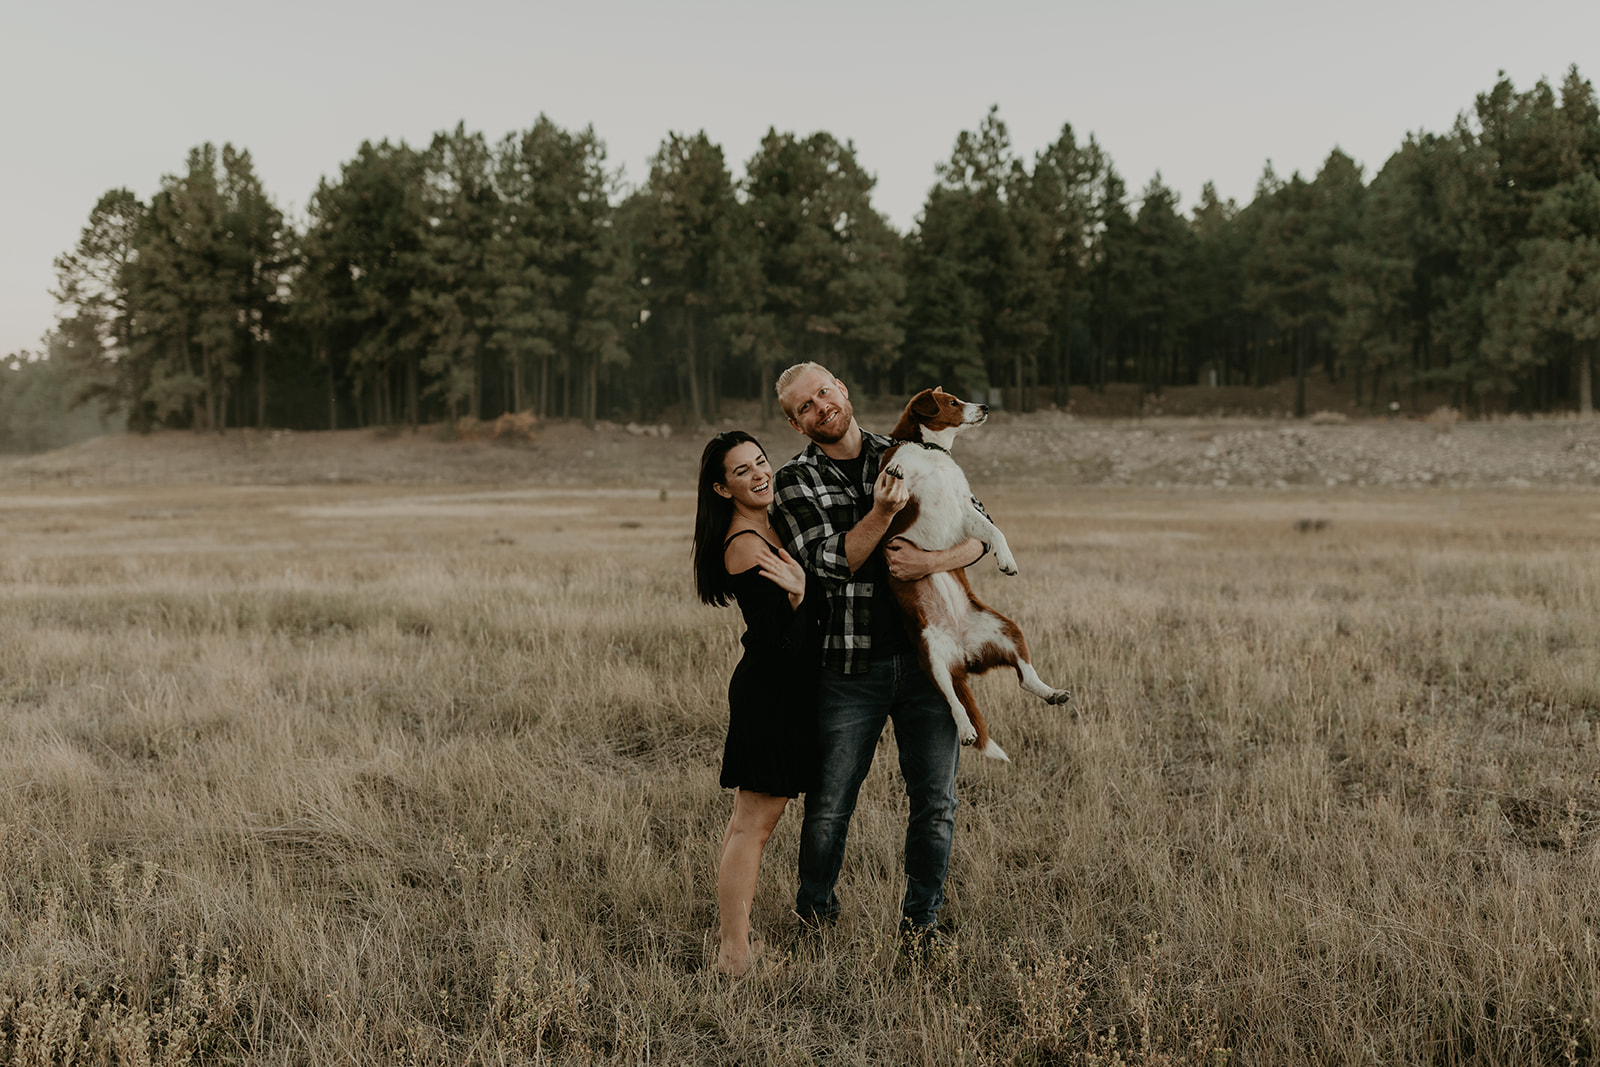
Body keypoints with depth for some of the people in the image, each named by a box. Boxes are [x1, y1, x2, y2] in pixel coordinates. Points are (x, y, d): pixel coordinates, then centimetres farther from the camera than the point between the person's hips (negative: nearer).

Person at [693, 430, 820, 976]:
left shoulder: (766, 530, 10)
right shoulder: (747, 547, -21)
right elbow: (782, 640, -23)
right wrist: (800, 593, -34)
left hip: (776, 688, 10)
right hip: (770, 691, -10)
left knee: (752, 818, 17)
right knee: (754, 822, -6)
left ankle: (732, 933, 28)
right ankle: (735, 951, 0)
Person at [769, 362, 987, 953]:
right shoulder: (795, 481, 2)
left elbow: (981, 531, 5)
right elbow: (831, 561, -11)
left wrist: (931, 562, -14)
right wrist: (883, 512, -25)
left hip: (926, 655, 2)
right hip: (850, 665, -2)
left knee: (936, 801, 5)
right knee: (829, 806, 6)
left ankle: (920, 920, 24)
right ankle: (814, 915, 29)